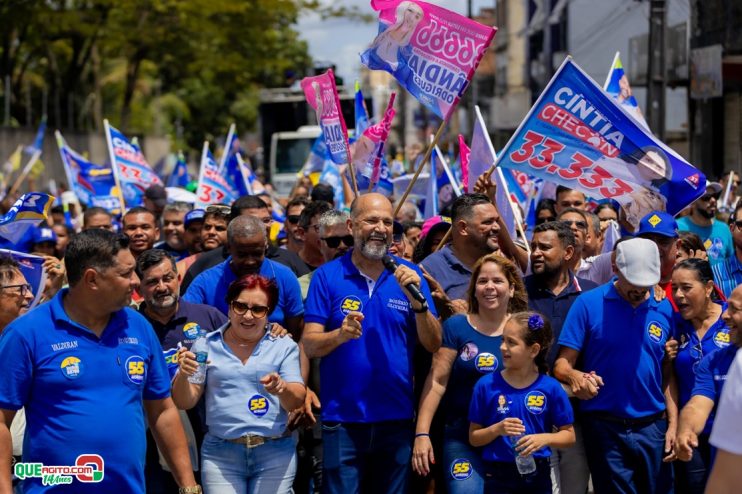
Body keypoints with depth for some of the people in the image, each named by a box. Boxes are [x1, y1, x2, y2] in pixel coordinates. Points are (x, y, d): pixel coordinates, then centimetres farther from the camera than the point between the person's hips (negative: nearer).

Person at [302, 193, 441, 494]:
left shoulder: (408, 275, 5)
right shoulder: (327, 276, 0)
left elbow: (433, 344, 1)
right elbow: (309, 345, -4)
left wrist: (417, 301, -15)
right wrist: (340, 334, -25)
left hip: (397, 416, 2)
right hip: (343, 418, -2)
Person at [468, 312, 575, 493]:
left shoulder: (550, 388, -3)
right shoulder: (487, 385, -3)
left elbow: (569, 435, 2)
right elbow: (474, 437, 1)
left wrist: (544, 438, -17)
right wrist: (497, 429, -18)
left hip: (538, 476, 1)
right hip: (499, 476, 0)